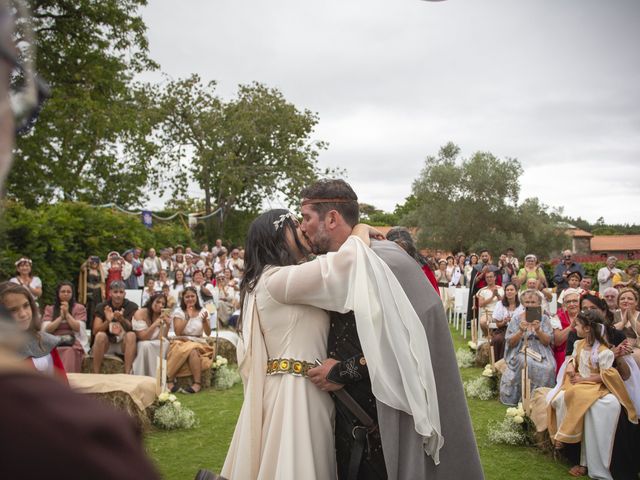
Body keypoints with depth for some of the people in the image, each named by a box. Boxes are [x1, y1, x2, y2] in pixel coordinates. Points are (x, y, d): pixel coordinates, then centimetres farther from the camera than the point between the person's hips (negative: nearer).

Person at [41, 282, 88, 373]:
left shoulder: (79, 308, 12)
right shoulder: (50, 309, 17)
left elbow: (79, 328, -1)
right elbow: (46, 329, 4)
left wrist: (67, 314, -4)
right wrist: (61, 317, -5)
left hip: (73, 345, -1)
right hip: (53, 345, 1)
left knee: (70, 353, -37)